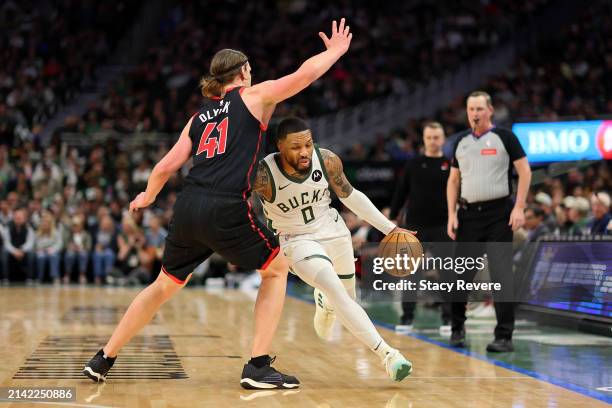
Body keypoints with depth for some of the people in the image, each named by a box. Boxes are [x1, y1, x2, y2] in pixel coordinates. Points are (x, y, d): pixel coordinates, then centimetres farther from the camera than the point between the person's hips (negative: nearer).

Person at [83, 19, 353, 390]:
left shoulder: (199, 116, 21)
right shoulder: (253, 97, 8)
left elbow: (167, 167, 17)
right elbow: (304, 75, 6)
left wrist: (147, 197, 36)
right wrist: (336, 51, 24)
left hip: (188, 208, 6)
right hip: (226, 210, -5)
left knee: (165, 284, 24)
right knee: (277, 269, 15)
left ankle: (104, 359, 28)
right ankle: (258, 367, 7)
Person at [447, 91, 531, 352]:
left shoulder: (504, 137, -2)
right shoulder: (461, 142, 11)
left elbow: (524, 171, -3)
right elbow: (453, 180, 15)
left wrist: (519, 207, -11)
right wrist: (452, 214, 5)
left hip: (498, 213, -4)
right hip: (469, 214, 4)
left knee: (501, 276, -6)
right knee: (460, 275, 5)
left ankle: (504, 336, -1)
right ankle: (457, 328, 22)